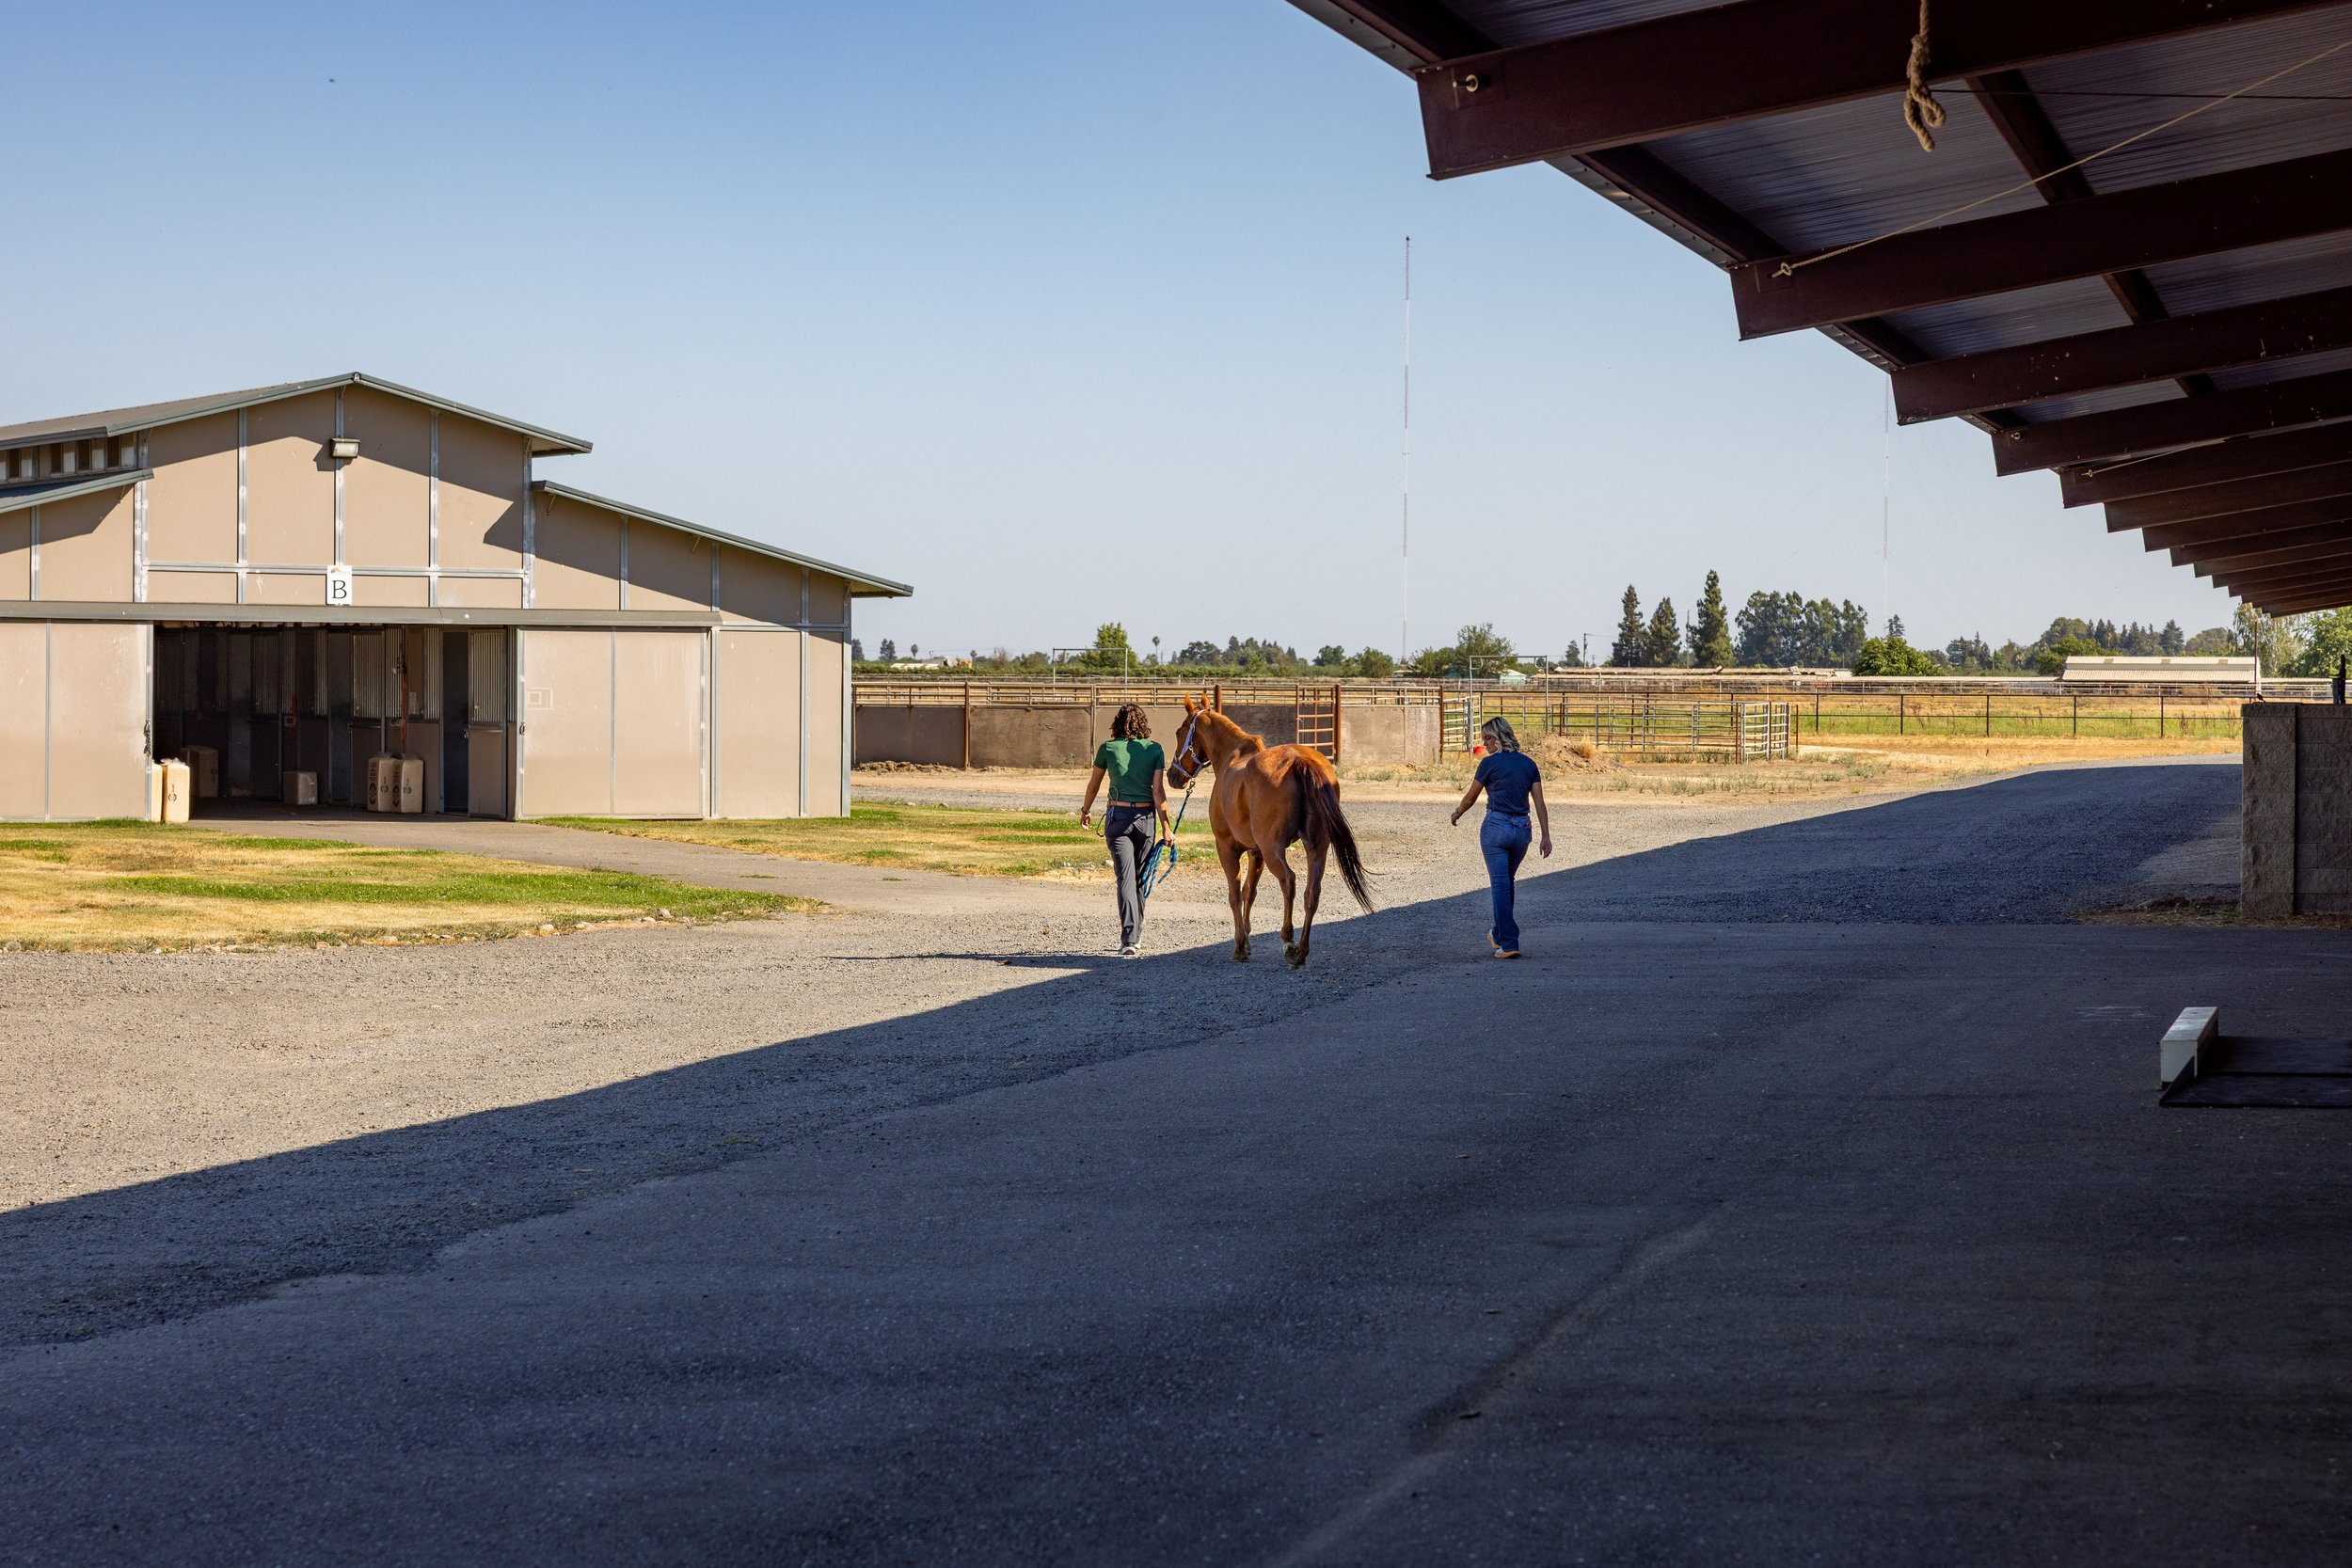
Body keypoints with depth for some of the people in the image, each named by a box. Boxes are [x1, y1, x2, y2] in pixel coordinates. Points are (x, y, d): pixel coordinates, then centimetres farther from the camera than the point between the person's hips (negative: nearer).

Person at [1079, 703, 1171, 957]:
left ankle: (1129, 939, -20)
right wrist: (1165, 827, -3)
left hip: (1117, 816, -1)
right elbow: (1158, 791, -6)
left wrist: (1086, 811, 30)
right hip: (1145, 815, 1)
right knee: (1141, 877, 16)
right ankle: (1136, 934, 26)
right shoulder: (1155, 750, 0)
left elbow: (1094, 784, 13)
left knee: (1126, 877, -6)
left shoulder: (1107, 749, 0)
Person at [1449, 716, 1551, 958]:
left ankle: (1509, 944, -10)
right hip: (1521, 829, 6)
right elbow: (1539, 803, 3)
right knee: (1507, 883, 23)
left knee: (1500, 886, -4)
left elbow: (1470, 798, 2)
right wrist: (1546, 837, 3)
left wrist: (1457, 813, 22)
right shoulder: (1529, 763, 7)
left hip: (1496, 826, -6)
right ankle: (1499, 935, 34)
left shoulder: (1490, 763, -8)